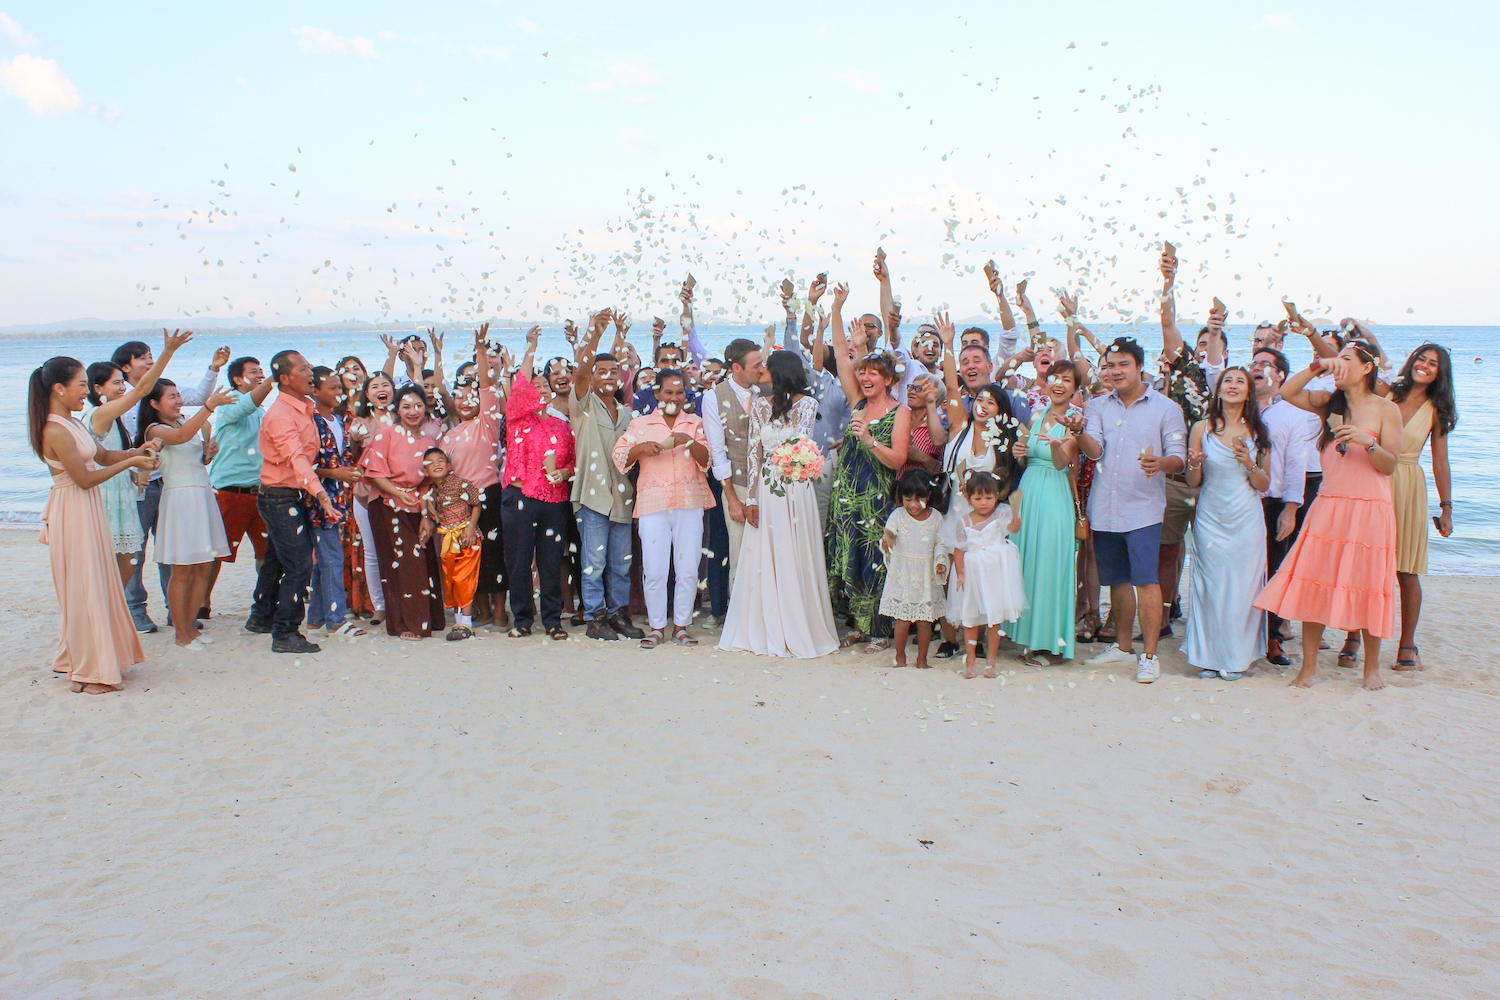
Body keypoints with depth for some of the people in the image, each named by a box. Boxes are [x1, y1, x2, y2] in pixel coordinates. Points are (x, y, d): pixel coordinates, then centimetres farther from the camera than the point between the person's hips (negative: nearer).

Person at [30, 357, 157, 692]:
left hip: (88, 512, 10)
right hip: (73, 513, -10)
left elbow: (102, 455, 16)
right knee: (83, 590, -2)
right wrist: (130, 462, -13)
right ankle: (87, 672, 7)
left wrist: (138, 451, 0)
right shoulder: (56, 431, -20)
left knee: (93, 586, 17)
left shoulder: (71, 424, 10)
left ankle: (71, 658, 30)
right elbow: (85, 478, -19)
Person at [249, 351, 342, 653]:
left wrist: (310, 493, 14)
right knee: (299, 565, -10)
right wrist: (322, 496, -46)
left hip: (294, 497, 10)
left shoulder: (305, 406, 8)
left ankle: (260, 617, 40)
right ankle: (285, 634, -2)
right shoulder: (280, 415, -22)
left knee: (276, 559, 23)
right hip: (281, 499, -10)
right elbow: (297, 459, -36)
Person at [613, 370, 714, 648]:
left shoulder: (695, 424, 13)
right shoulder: (640, 424, 11)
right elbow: (619, 457, 4)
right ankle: (657, 627, 10)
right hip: (653, 504, -1)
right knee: (654, 570, -3)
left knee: (688, 570, 1)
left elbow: (707, 461, 3)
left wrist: (689, 441, -14)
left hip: (689, 503, 1)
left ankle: (681, 626, 14)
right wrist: (640, 448, -13)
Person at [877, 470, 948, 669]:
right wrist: (886, 545, -39)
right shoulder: (898, 515, -6)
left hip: (926, 576, 2)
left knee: (925, 621, 4)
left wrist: (941, 561, -7)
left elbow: (939, 543, 9)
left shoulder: (935, 517, 1)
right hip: (903, 576, -2)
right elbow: (889, 533, -17)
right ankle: (900, 657, 19)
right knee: (902, 620, -2)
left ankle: (922, 659, 22)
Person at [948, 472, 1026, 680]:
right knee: (970, 619, 7)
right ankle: (969, 661, 17)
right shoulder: (964, 522, -1)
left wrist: (1015, 523, -50)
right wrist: (960, 573, -7)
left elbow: (1011, 527, -26)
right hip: (972, 573, 1)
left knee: (995, 617, 4)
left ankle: (990, 661, 16)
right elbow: (959, 549, 2)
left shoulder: (1001, 515, -5)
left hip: (995, 572, -1)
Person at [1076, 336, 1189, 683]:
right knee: (1117, 580, 14)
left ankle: (1149, 655, -4)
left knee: (1145, 579, -10)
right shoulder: (1098, 406, 9)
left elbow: (1179, 457, -1)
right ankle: (1122, 646, 28)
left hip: (1143, 507, -4)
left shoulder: (1165, 408, 2)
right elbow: (1094, 450, -5)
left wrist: (1161, 463, -25)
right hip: (1104, 508, 4)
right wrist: (1079, 430, -27)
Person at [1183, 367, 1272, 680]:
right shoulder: (1201, 428, 3)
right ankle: (1209, 657, 11)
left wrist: (1249, 464, -12)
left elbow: (1264, 485, 6)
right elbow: (1193, 482, 6)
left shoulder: (1258, 432, 6)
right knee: (1210, 587, 1)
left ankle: (1237, 657, 13)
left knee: (1242, 588, 1)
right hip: (1211, 520, -1)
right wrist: (1195, 464, -15)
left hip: (1247, 521, 1)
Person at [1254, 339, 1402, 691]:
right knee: (1313, 584, -2)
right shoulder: (1330, 403, 11)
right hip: (1328, 508, 3)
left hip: (1369, 511, -3)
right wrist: (1316, 366, -6)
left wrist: (1367, 441, -20)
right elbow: (1287, 393, 2)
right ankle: (1309, 666, 6)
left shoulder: (1386, 409, 1)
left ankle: (1372, 668, 16)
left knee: (1367, 588, 1)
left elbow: (1389, 465, -4)